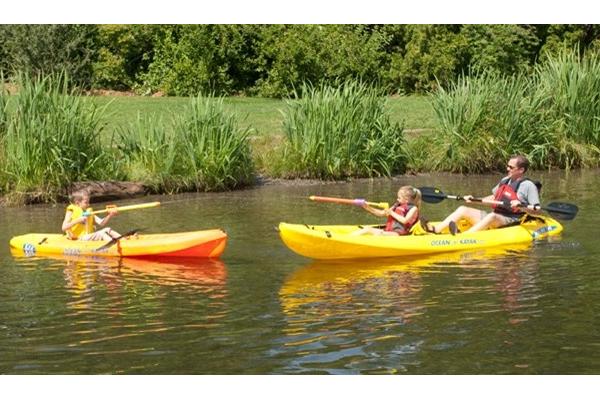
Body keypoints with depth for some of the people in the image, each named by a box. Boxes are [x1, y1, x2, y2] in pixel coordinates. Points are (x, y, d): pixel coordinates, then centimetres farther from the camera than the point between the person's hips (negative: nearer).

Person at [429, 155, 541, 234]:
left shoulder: (529, 186, -5)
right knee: (463, 209, -3)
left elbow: (537, 211, -10)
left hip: (511, 221, -8)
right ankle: (436, 230, -22)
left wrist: (521, 207, -25)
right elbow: (493, 198, 28)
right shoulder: (505, 181, 18)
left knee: (492, 216, -40)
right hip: (494, 219, 8)